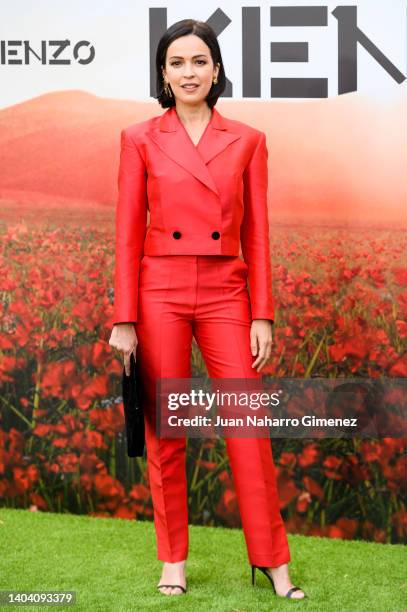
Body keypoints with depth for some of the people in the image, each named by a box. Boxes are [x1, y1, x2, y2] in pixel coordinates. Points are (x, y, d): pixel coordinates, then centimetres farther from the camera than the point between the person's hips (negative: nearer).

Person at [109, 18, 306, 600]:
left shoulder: (247, 141, 5)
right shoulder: (140, 139, 3)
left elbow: (257, 236, 5)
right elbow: (128, 235, 1)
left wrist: (262, 316, 0)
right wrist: (124, 321, -4)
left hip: (226, 295, 1)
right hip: (160, 293, 0)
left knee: (248, 428, -1)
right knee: (164, 433, 5)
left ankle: (273, 561, 11)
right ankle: (173, 561, 19)